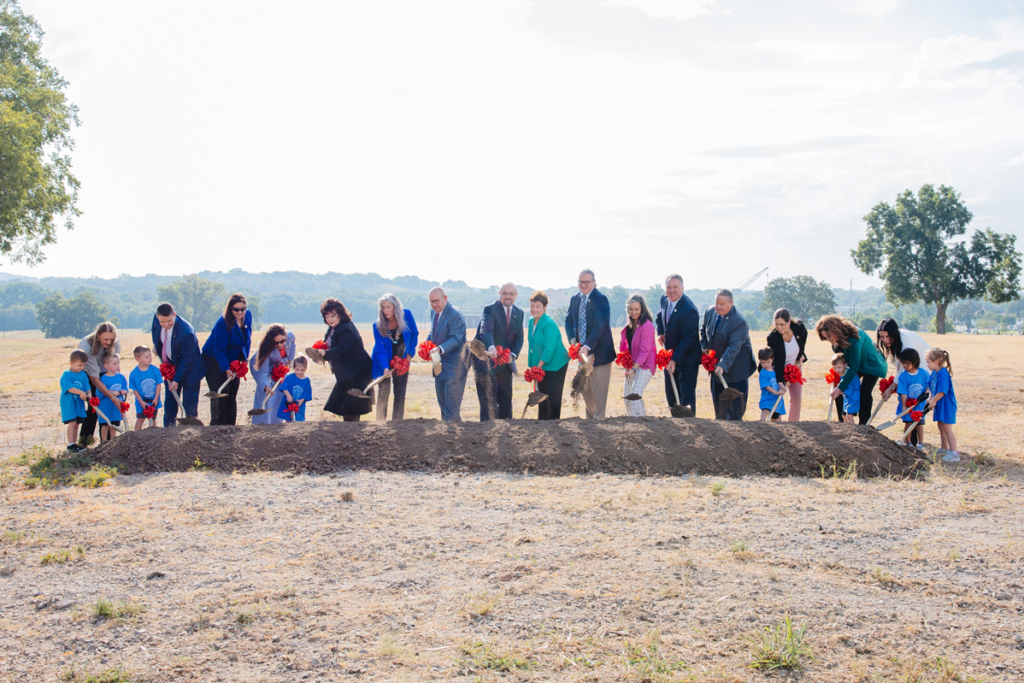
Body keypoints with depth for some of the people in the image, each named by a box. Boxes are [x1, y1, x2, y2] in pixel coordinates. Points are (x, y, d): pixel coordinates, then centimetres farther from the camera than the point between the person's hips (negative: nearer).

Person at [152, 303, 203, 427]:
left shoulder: (187, 332, -33)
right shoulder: (156, 319, -14)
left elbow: (187, 358, -25)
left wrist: (177, 379, -23)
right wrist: (155, 344, 9)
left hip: (189, 369, -6)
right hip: (171, 367, 6)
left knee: (190, 404, -1)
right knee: (170, 403, 9)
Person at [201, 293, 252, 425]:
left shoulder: (248, 316, -6)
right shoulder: (223, 323, -27)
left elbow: (247, 340, 9)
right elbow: (219, 350, -26)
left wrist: (244, 359, 3)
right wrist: (226, 370, -33)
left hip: (234, 361, 6)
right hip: (215, 361, -6)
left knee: (232, 395, 6)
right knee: (220, 395, -12)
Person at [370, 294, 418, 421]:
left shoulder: (407, 315, -14)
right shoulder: (378, 326, -18)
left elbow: (414, 334, 1)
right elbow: (380, 349, -19)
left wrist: (410, 354, -6)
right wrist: (385, 367, -33)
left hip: (402, 361, 1)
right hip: (384, 362, -1)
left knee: (400, 394, 1)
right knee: (383, 392, -4)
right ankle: (380, 422, 3)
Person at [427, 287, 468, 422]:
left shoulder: (455, 315, -19)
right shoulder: (435, 313, 9)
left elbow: (456, 339, -25)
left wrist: (440, 349, -40)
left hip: (454, 365, -9)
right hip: (440, 365, 9)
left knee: (452, 404, -9)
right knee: (442, 402, 16)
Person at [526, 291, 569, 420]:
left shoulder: (549, 324, -21)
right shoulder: (531, 321, 5)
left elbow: (549, 348, -23)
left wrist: (538, 366, -18)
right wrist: (534, 366, 8)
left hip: (555, 365, -8)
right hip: (541, 366, 8)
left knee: (553, 398, -4)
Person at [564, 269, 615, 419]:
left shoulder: (601, 299, -15)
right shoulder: (574, 299, 8)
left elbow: (600, 326, -24)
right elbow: (569, 320, 11)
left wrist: (587, 346, -33)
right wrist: (572, 339, -8)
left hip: (599, 352, -7)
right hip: (583, 352, 7)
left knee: (599, 391, -2)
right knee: (586, 390, 16)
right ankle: (590, 420, 29)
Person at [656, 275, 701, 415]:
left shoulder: (689, 310, -25)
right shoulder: (665, 299, 0)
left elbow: (688, 339, -25)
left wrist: (675, 360, -28)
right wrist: (660, 332, 5)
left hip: (687, 358, -8)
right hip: (670, 356, 8)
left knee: (687, 394, -4)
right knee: (670, 392, 14)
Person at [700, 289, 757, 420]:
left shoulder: (739, 321, -25)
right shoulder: (710, 311, -3)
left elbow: (733, 347, -31)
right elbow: (703, 330, 16)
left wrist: (723, 365, -40)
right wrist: (704, 347, 1)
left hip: (736, 366, -6)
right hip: (716, 363, 6)